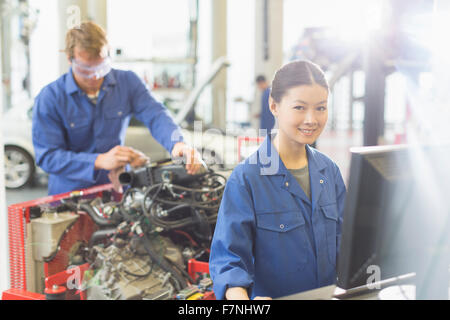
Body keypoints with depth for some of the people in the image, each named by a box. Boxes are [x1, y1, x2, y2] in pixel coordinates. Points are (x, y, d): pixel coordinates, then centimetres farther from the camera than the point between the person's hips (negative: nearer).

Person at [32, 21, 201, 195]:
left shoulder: (128, 82, 3)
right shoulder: (48, 99, -7)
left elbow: (155, 115, -8)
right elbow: (47, 156, -12)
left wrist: (177, 143, -30)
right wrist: (99, 161, -24)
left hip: (117, 191, 2)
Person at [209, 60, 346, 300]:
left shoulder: (329, 171, 8)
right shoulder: (246, 178, -10)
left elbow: (343, 242, 13)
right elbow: (228, 257, -13)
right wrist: (241, 298, -32)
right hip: (270, 296, -5)